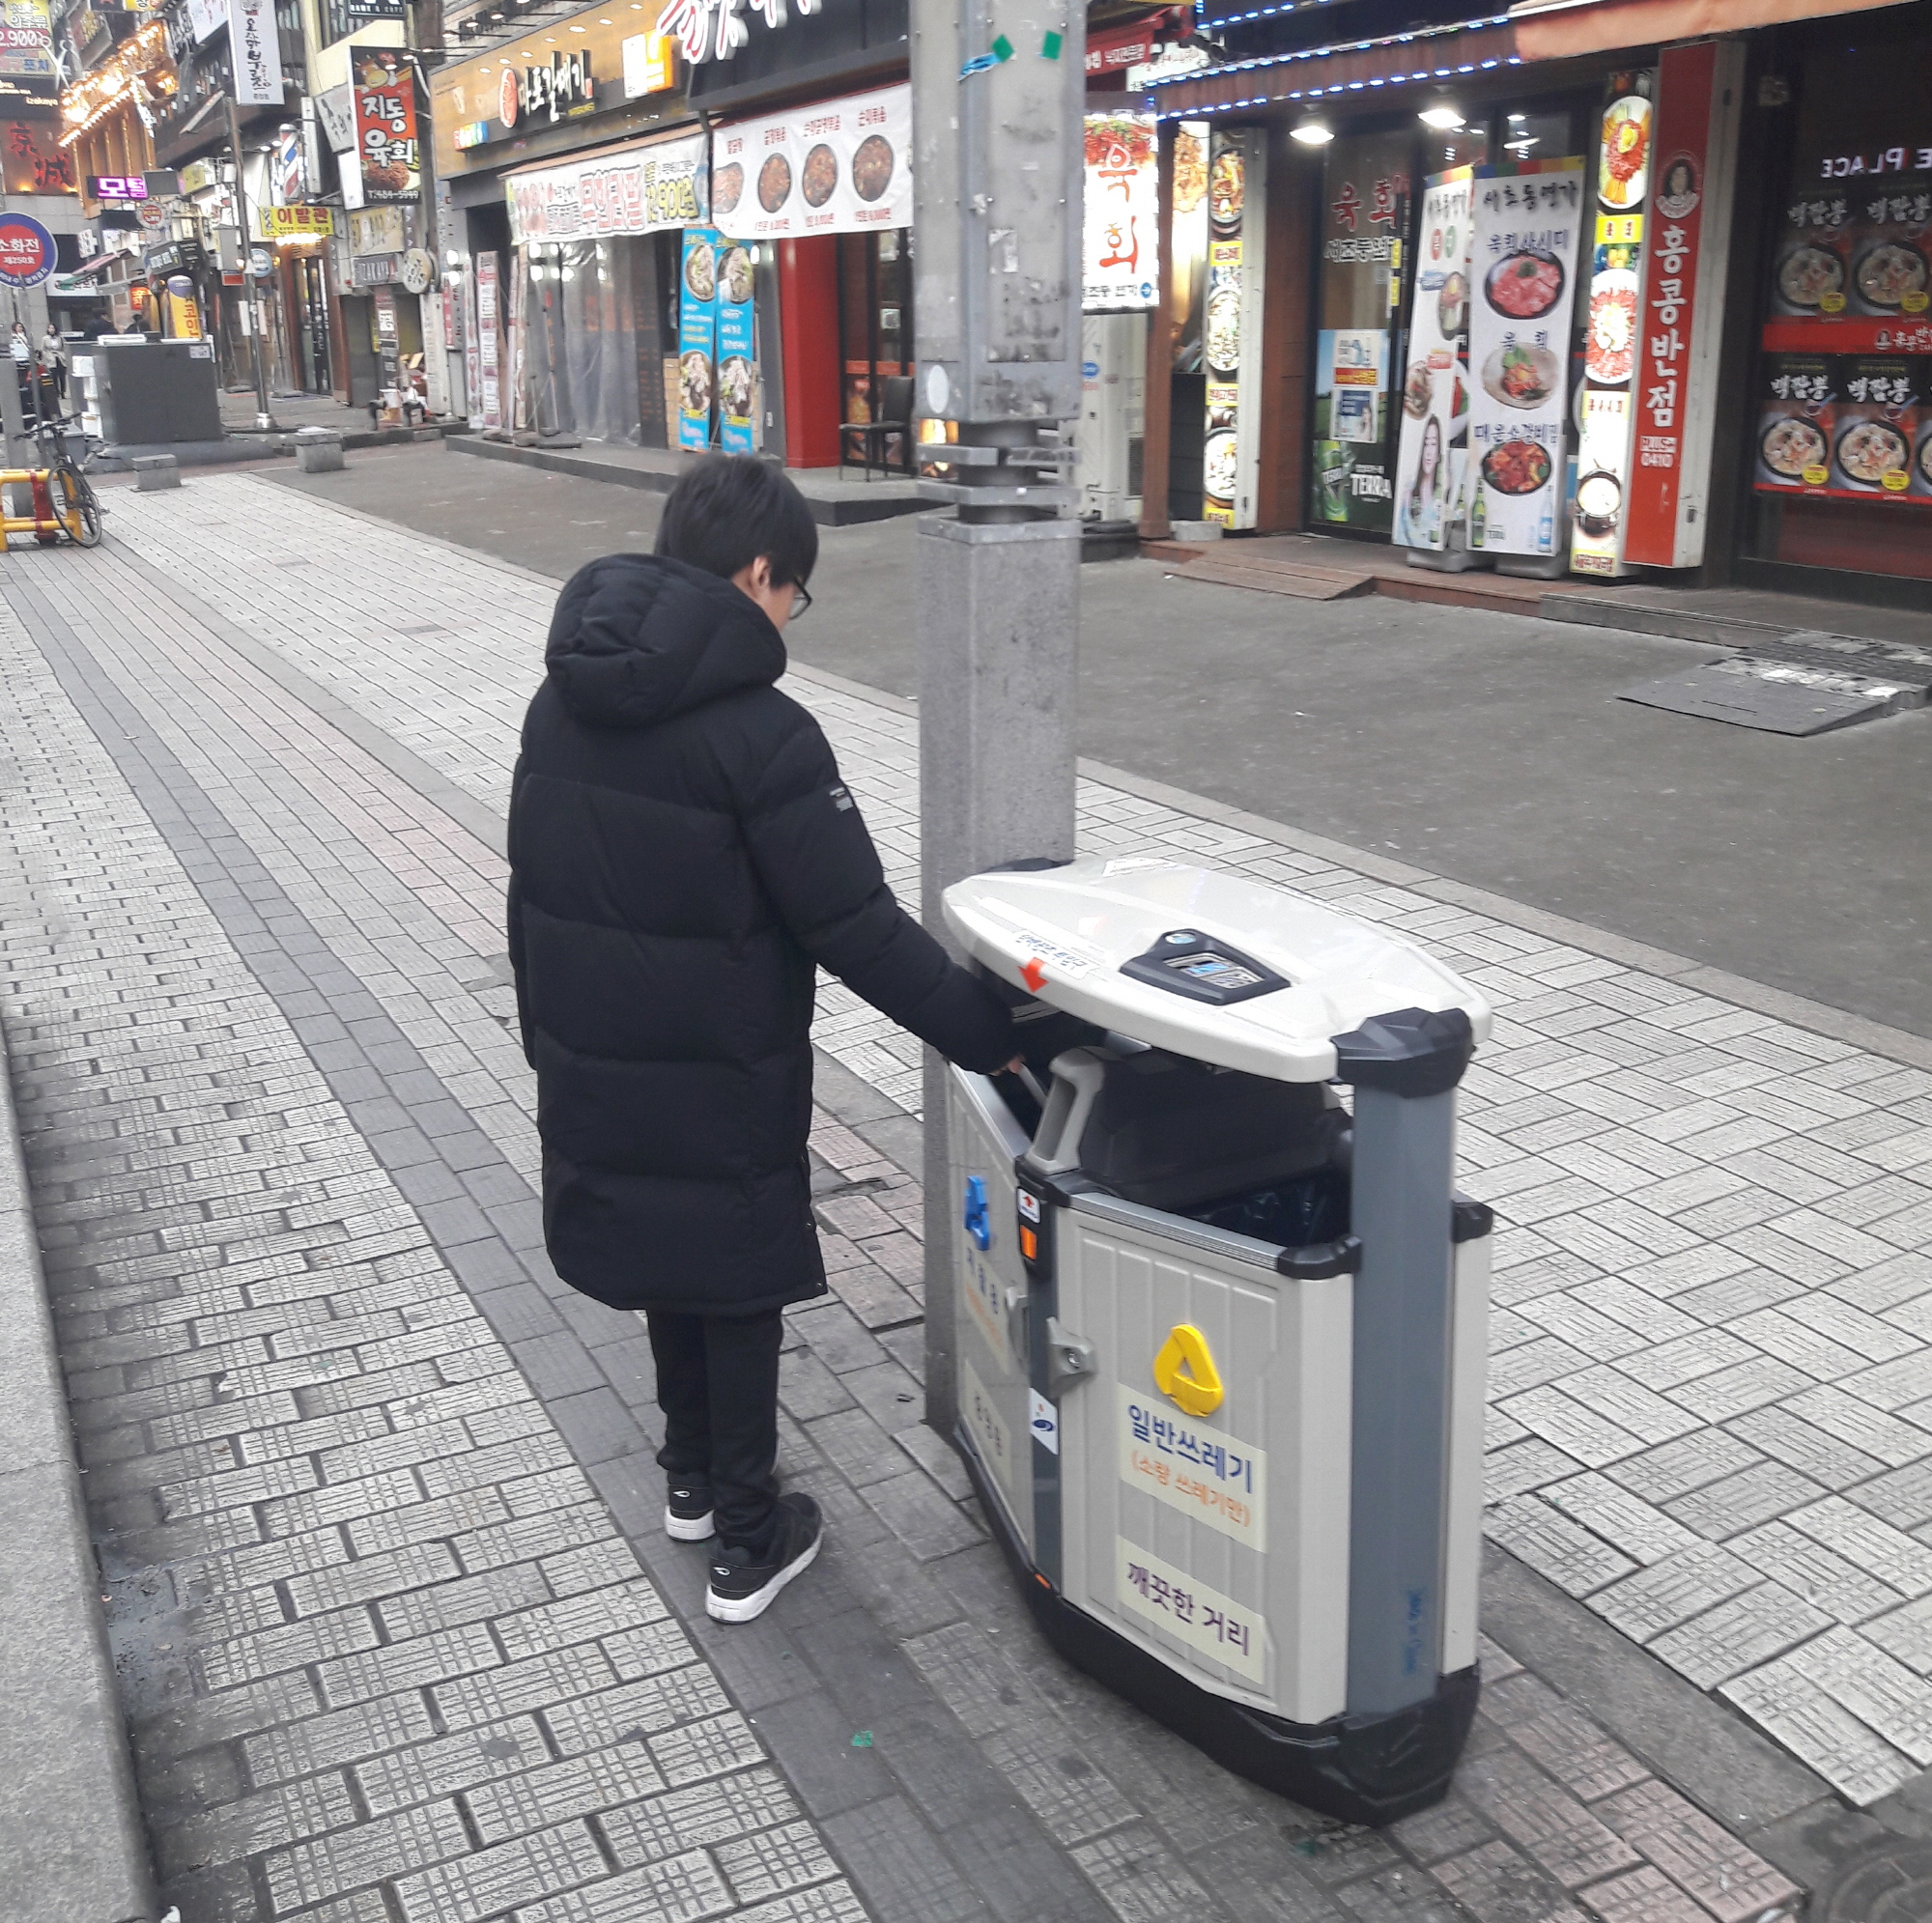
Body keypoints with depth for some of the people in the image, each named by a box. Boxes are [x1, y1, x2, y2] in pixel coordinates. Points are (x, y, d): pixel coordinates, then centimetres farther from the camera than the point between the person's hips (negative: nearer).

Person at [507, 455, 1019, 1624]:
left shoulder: (564, 702, 2)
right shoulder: (758, 733, -22)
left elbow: (533, 892, 10)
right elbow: (856, 926, -22)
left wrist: (552, 1036, 20)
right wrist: (987, 1031, -14)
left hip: (596, 1067, 7)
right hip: (719, 1078, -7)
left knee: (670, 1265, 24)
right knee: (740, 1288, 10)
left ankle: (693, 1480, 41)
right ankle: (747, 1541, 22)